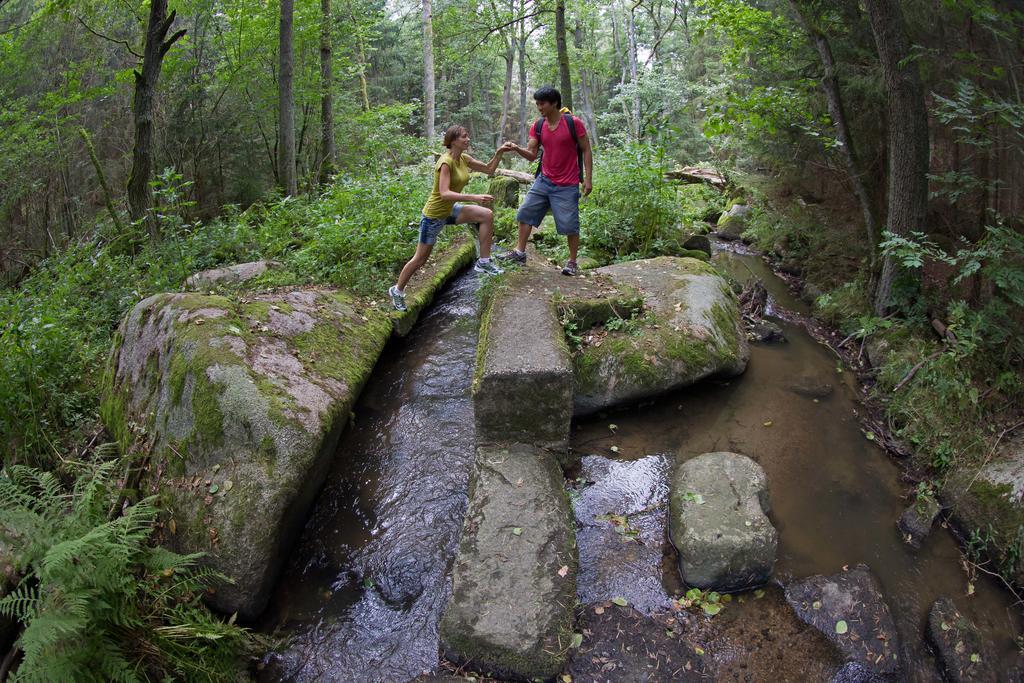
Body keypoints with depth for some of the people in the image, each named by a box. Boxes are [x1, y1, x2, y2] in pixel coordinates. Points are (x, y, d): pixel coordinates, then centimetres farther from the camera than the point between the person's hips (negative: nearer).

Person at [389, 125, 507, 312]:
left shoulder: (464, 159, 0)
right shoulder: (446, 162, -24)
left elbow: (489, 170, 10)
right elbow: (444, 193, -35)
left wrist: (498, 153, -8)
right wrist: (473, 197, -42)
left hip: (450, 210, 8)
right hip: (434, 214, -8)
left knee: (487, 215, -9)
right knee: (420, 258, 3)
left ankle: (483, 262, -2)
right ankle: (397, 290, 24)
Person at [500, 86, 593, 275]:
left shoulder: (573, 123, -12)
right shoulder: (537, 126, 2)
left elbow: (586, 151, -7)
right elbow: (531, 155, 1)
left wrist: (588, 179, -12)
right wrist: (516, 148, -19)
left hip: (567, 186, -5)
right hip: (544, 181, 5)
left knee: (570, 225, -1)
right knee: (525, 213, 6)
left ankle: (572, 262, 14)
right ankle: (520, 252, 17)